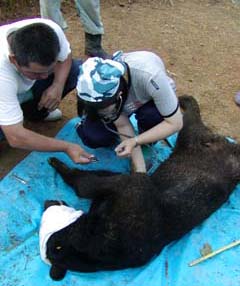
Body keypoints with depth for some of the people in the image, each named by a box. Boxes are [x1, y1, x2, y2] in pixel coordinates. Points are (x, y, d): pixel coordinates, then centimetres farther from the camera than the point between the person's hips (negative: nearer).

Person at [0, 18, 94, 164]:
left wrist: (58, 85, -26)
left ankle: (34, 111, 7)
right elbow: (15, 137, -40)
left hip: (27, 85, 4)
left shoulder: (51, 30, -32)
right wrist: (67, 147, -37)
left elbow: (65, 57, -7)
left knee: (79, 70, -14)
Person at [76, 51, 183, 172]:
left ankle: (148, 143, -5)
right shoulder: (101, 87, -33)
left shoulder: (150, 76, -43)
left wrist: (135, 141, -40)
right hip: (124, 104, 1)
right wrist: (140, 170, -27)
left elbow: (175, 123, -32)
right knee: (93, 137, -24)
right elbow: (123, 125, -24)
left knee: (151, 115, -36)